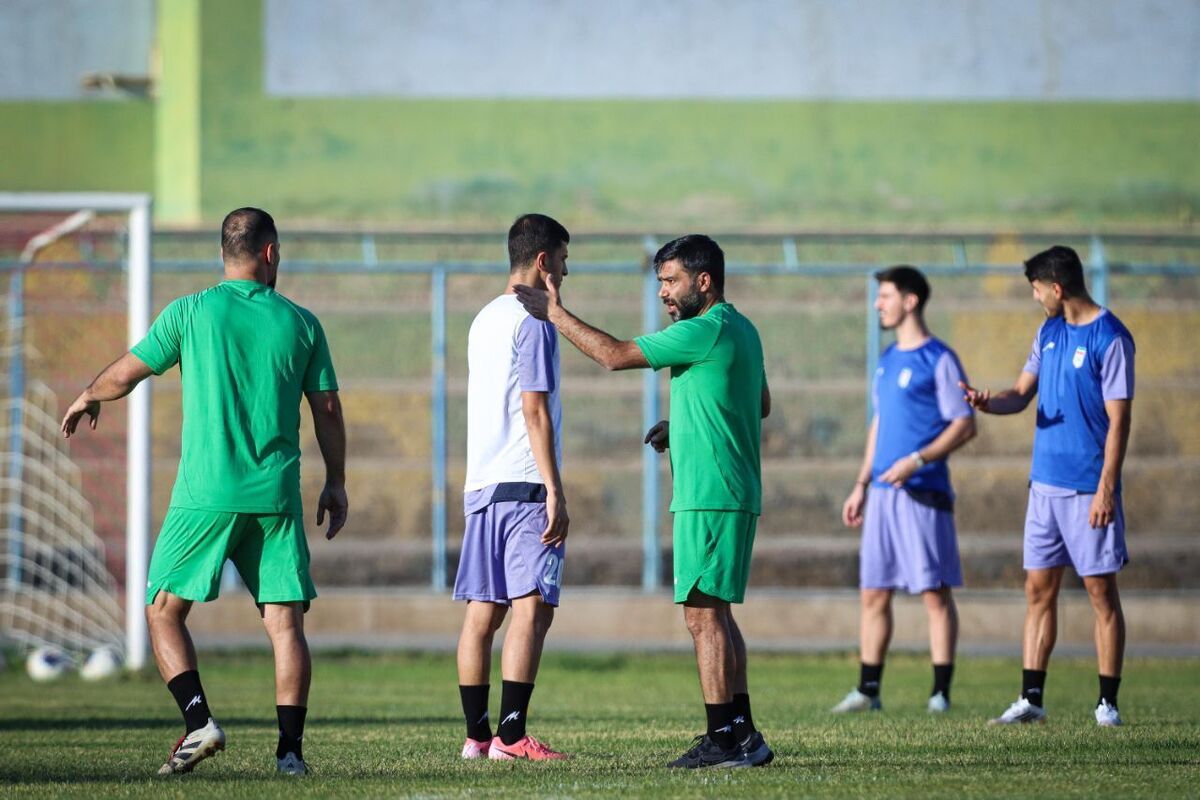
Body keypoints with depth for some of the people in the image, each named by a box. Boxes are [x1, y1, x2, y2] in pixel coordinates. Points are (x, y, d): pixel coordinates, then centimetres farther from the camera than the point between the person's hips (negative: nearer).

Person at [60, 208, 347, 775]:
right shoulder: (301, 323, 5)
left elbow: (125, 373, 8)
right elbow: (328, 410, 9)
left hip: (206, 494, -2)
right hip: (277, 495, 2)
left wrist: (88, 398, 29)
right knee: (285, 621, 4)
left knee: (163, 610, 8)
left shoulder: (191, 312, -1)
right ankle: (290, 747, -5)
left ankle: (199, 722, -8)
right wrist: (336, 483, 20)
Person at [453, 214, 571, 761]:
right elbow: (534, 410, -13)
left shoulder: (485, 319, 19)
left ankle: (477, 735, 9)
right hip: (525, 486, -9)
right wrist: (555, 492, -15)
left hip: (481, 485, 9)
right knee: (532, 607, -12)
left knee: (483, 611, 8)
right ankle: (511, 734, -19)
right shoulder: (532, 322, -8)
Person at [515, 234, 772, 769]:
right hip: (735, 494, 10)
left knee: (703, 614, -9)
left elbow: (616, 355, -15)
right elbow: (762, 403, 28)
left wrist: (556, 314, -7)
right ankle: (741, 733, 15)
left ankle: (724, 738, -12)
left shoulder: (704, 331, -14)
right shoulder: (741, 331, 16)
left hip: (709, 497, -10)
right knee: (715, 614, 14)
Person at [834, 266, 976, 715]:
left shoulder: (939, 360, -7)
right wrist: (861, 485, 19)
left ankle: (941, 692, -1)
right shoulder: (887, 360, 17)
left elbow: (965, 426, -11)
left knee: (935, 593, -4)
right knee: (873, 593, 6)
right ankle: (868, 691, 10)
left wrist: (917, 460, -21)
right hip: (883, 493, 8)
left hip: (923, 493, -8)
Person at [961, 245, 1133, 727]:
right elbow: (1023, 393, 15)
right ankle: (1031, 699, 7)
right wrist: (990, 403, -8)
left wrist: (1106, 488, -18)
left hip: (1089, 488, -7)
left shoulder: (1110, 339, -11)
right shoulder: (1049, 332, 12)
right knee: (1039, 590, 5)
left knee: (1101, 592, -1)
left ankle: (1108, 703, 3)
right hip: (1045, 483, 7)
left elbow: (1118, 419, -13)